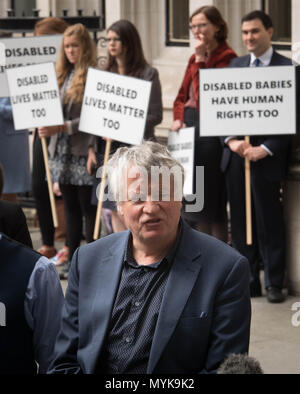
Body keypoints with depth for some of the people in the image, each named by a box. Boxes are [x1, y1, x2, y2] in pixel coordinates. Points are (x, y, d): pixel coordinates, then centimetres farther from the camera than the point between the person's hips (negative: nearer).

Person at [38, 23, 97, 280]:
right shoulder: (62, 74, 13)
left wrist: (63, 127, -20)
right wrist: (47, 127, -2)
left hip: (83, 151, -7)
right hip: (62, 150, 7)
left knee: (88, 207, -1)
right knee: (71, 207, 13)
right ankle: (73, 259, 20)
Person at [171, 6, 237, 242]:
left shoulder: (226, 57, -9)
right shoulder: (195, 59, 16)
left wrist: (201, 60, -14)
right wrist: (178, 118, 2)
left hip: (211, 132, -8)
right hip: (188, 129, 8)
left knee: (212, 199, -5)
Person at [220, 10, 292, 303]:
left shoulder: (286, 68, -3)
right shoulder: (235, 66, 12)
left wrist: (265, 149, -16)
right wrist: (231, 141, -8)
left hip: (267, 157, -5)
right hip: (236, 155, 5)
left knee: (269, 221, 0)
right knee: (240, 221, 8)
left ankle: (274, 283, 9)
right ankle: (249, 281, 16)